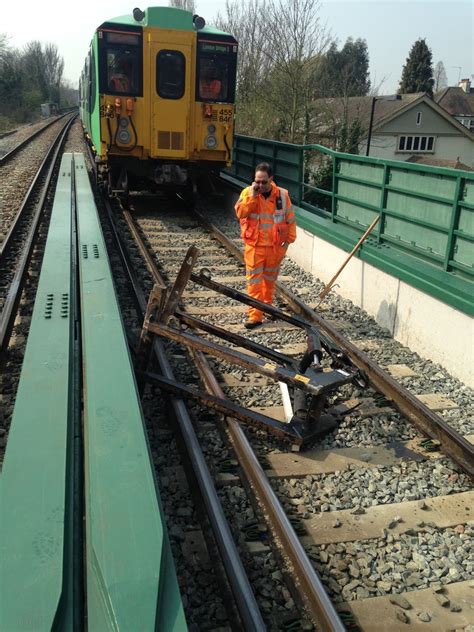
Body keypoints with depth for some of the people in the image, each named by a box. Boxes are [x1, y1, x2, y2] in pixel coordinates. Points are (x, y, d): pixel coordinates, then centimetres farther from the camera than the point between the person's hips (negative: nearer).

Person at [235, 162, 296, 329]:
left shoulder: (282, 194, -2)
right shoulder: (247, 192, -3)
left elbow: (290, 218, 4)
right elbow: (240, 213, -16)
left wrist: (289, 239, 0)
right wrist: (252, 196, -21)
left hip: (275, 246, 2)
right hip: (254, 246, -1)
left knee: (270, 279, 16)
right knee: (254, 281, -4)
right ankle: (255, 315, -2)